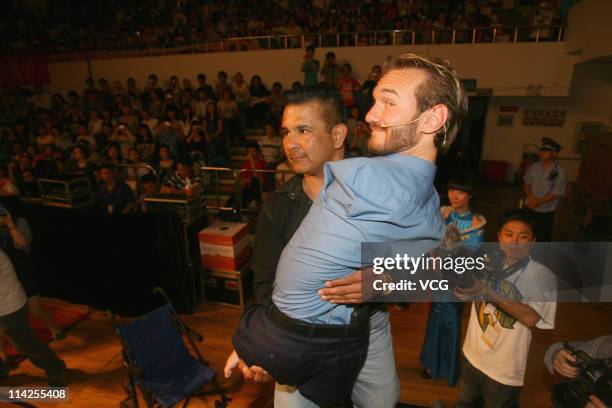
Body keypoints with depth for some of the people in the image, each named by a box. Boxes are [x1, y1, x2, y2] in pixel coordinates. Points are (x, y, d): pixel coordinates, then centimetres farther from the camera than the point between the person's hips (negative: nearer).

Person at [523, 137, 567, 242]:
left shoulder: (560, 172, -14)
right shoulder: (534, 167, -1)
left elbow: (555, 194, -15)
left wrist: (539, 202, -21)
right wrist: (531, 197, -13)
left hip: (545, 213, -4)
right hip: (528, 209, 4)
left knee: (543, 239, 7)